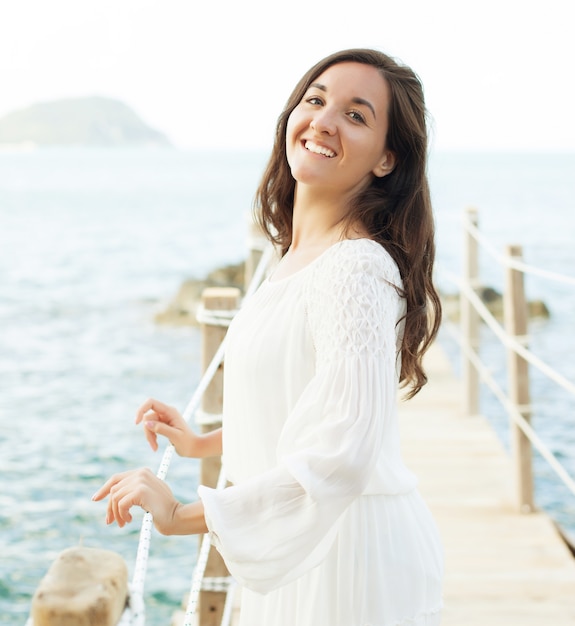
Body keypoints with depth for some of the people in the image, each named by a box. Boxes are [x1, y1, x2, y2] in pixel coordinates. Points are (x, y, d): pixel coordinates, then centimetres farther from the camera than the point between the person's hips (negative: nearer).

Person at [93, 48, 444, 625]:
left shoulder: (357, 269, -24)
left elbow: (338, 458, -30)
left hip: (354, 547, -9)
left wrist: (182, 516, -25)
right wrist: (203, 443, 21)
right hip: (301, 542, 9)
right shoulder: (296, 254, 6)